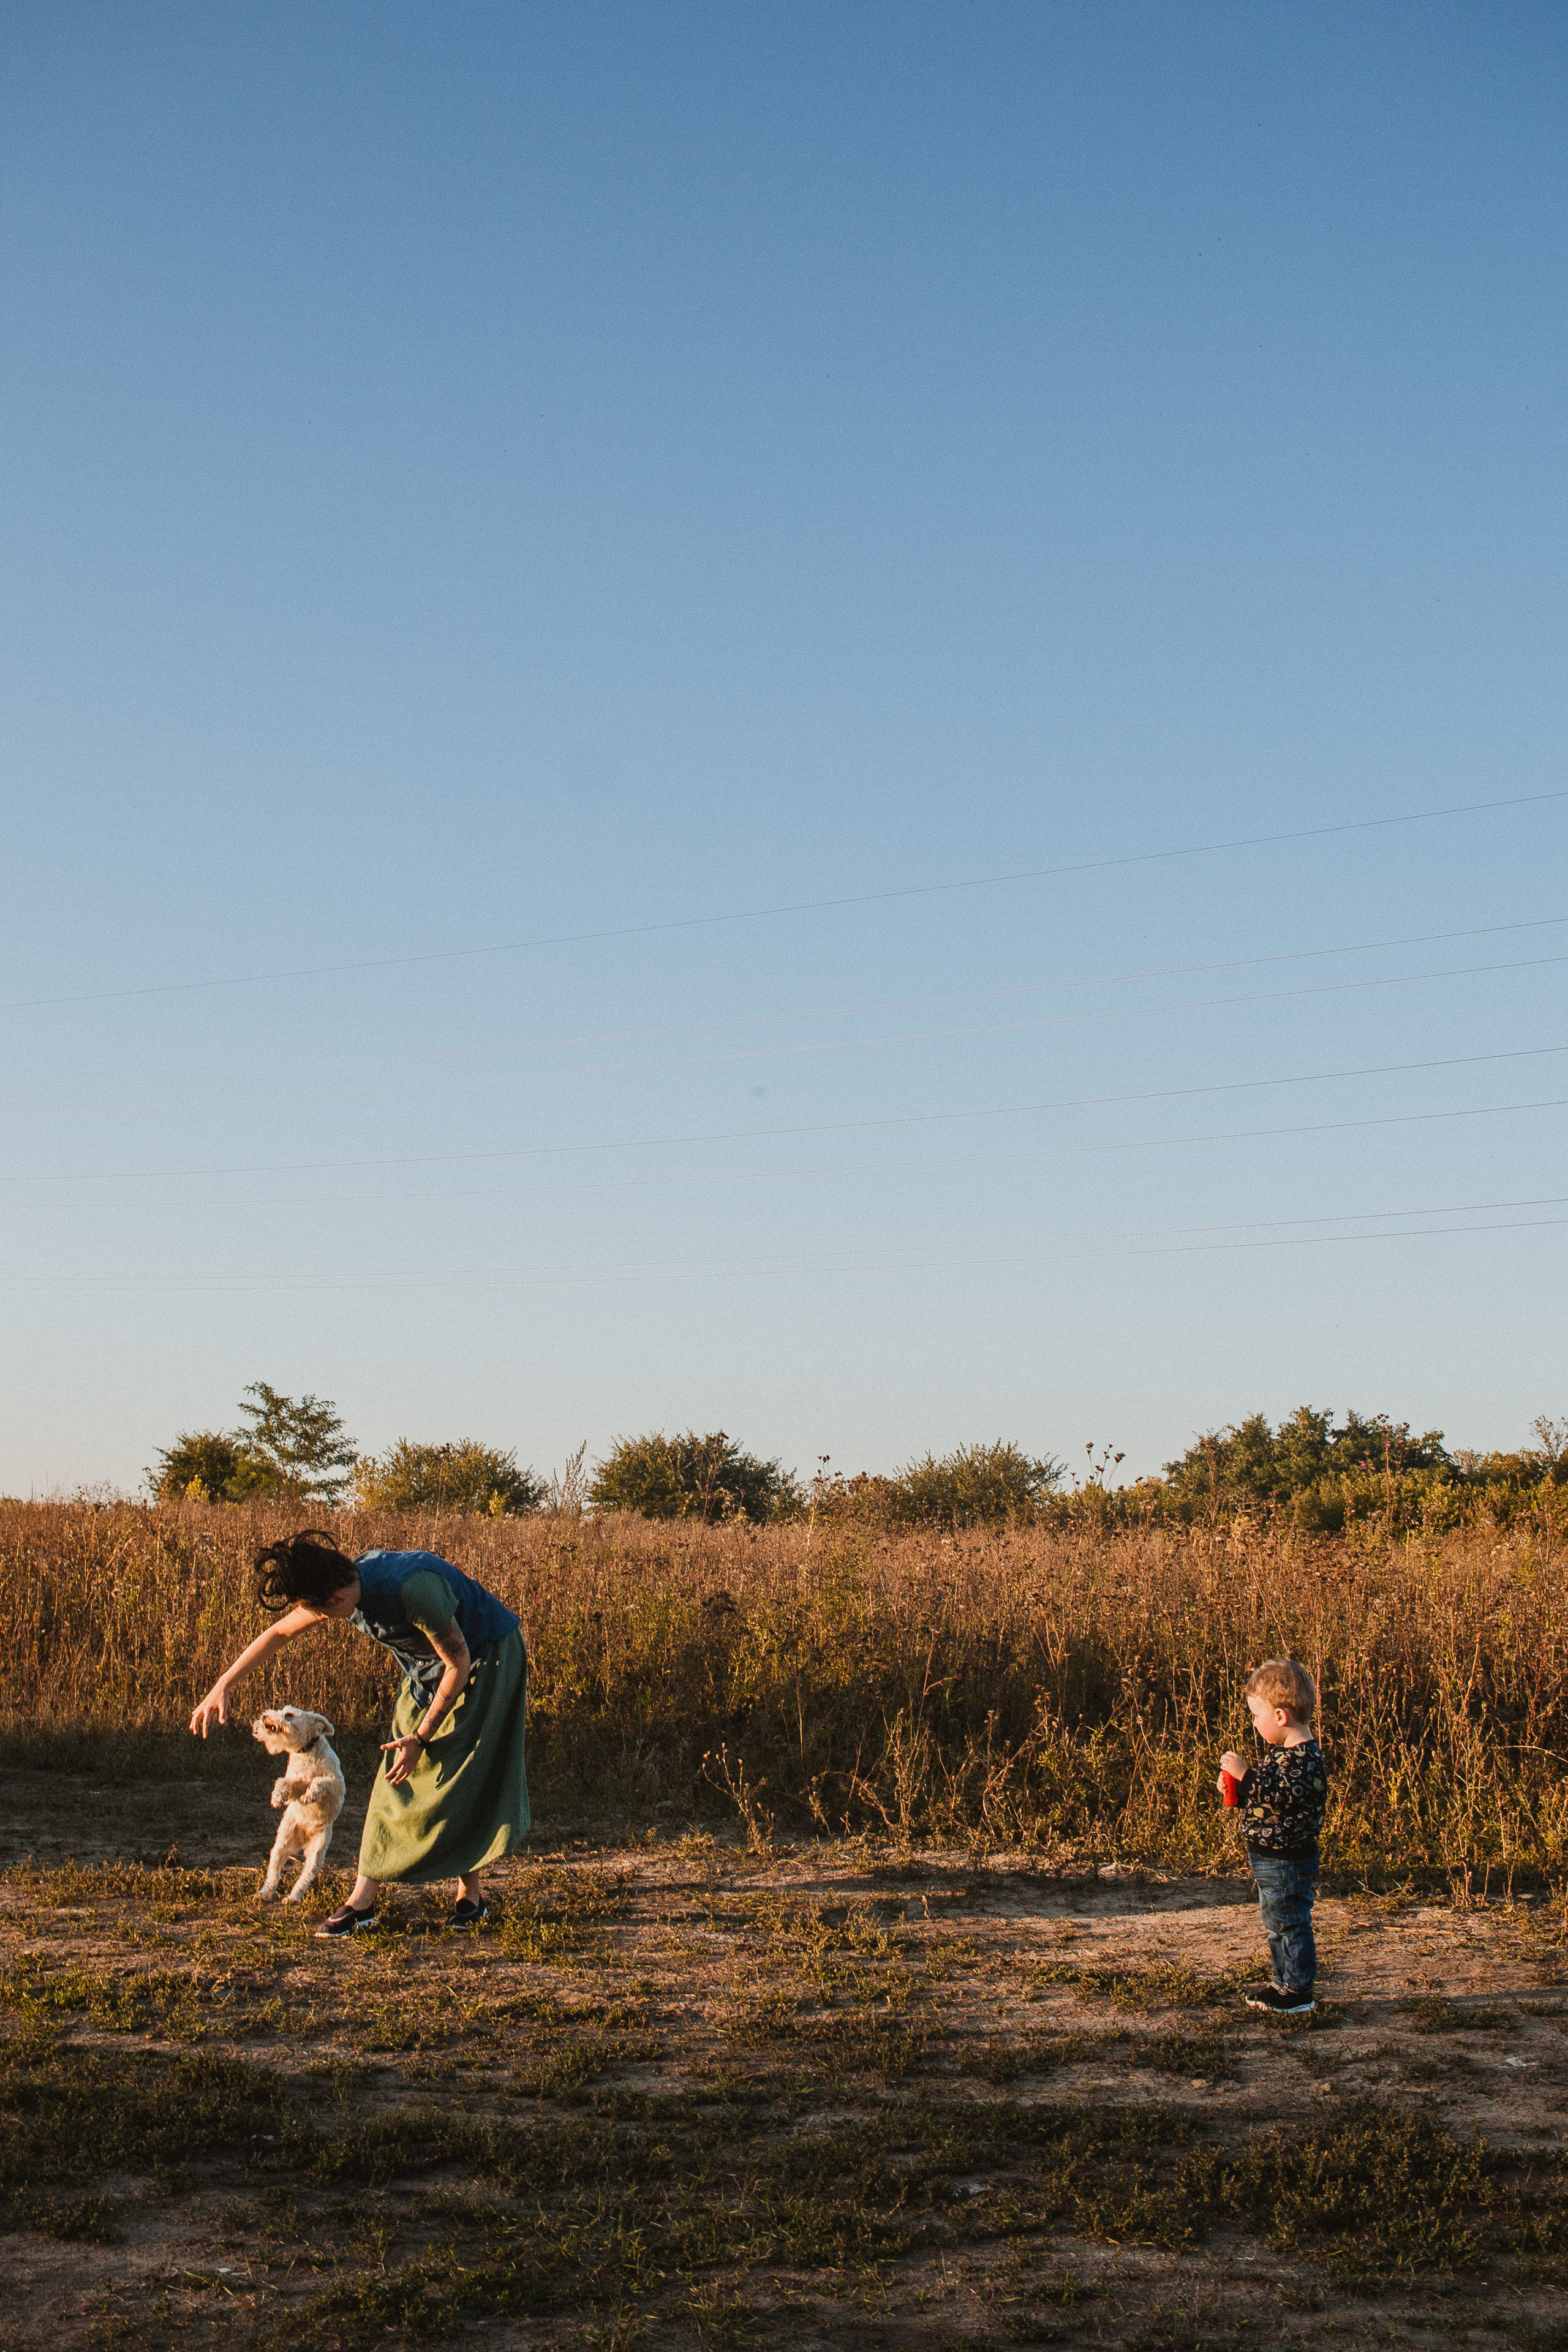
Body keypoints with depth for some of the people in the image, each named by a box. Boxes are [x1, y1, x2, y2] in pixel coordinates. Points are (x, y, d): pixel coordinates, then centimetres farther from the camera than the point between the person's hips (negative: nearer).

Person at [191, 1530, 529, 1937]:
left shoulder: (412, 1590, -37)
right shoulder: (351, 1581, -14)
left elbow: (458, 1663, -26)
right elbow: (278, 1633, 1)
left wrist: (422, 1737, -20)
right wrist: (222, 1687, -1)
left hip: (488, 1656, -7)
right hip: (427, 1671, 7)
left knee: (465, 1779, -11)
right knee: (396, 1777, -1)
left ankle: (470, 1894, 2)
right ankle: (362, 1899, -2)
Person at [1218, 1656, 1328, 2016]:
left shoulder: (1306, 1757, -22)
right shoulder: (1282, 1750, 10)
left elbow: (1285, 1796, -32)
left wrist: (1246, 1774, -31)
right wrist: (1237, 1789, 6)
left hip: (1288, 1861, -11)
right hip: (1270, 1859, 11)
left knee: (1291, 1924, -1)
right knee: (1275, 1926, 20)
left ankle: (1299, 1992, 8)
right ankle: (1285, 1984, 31)